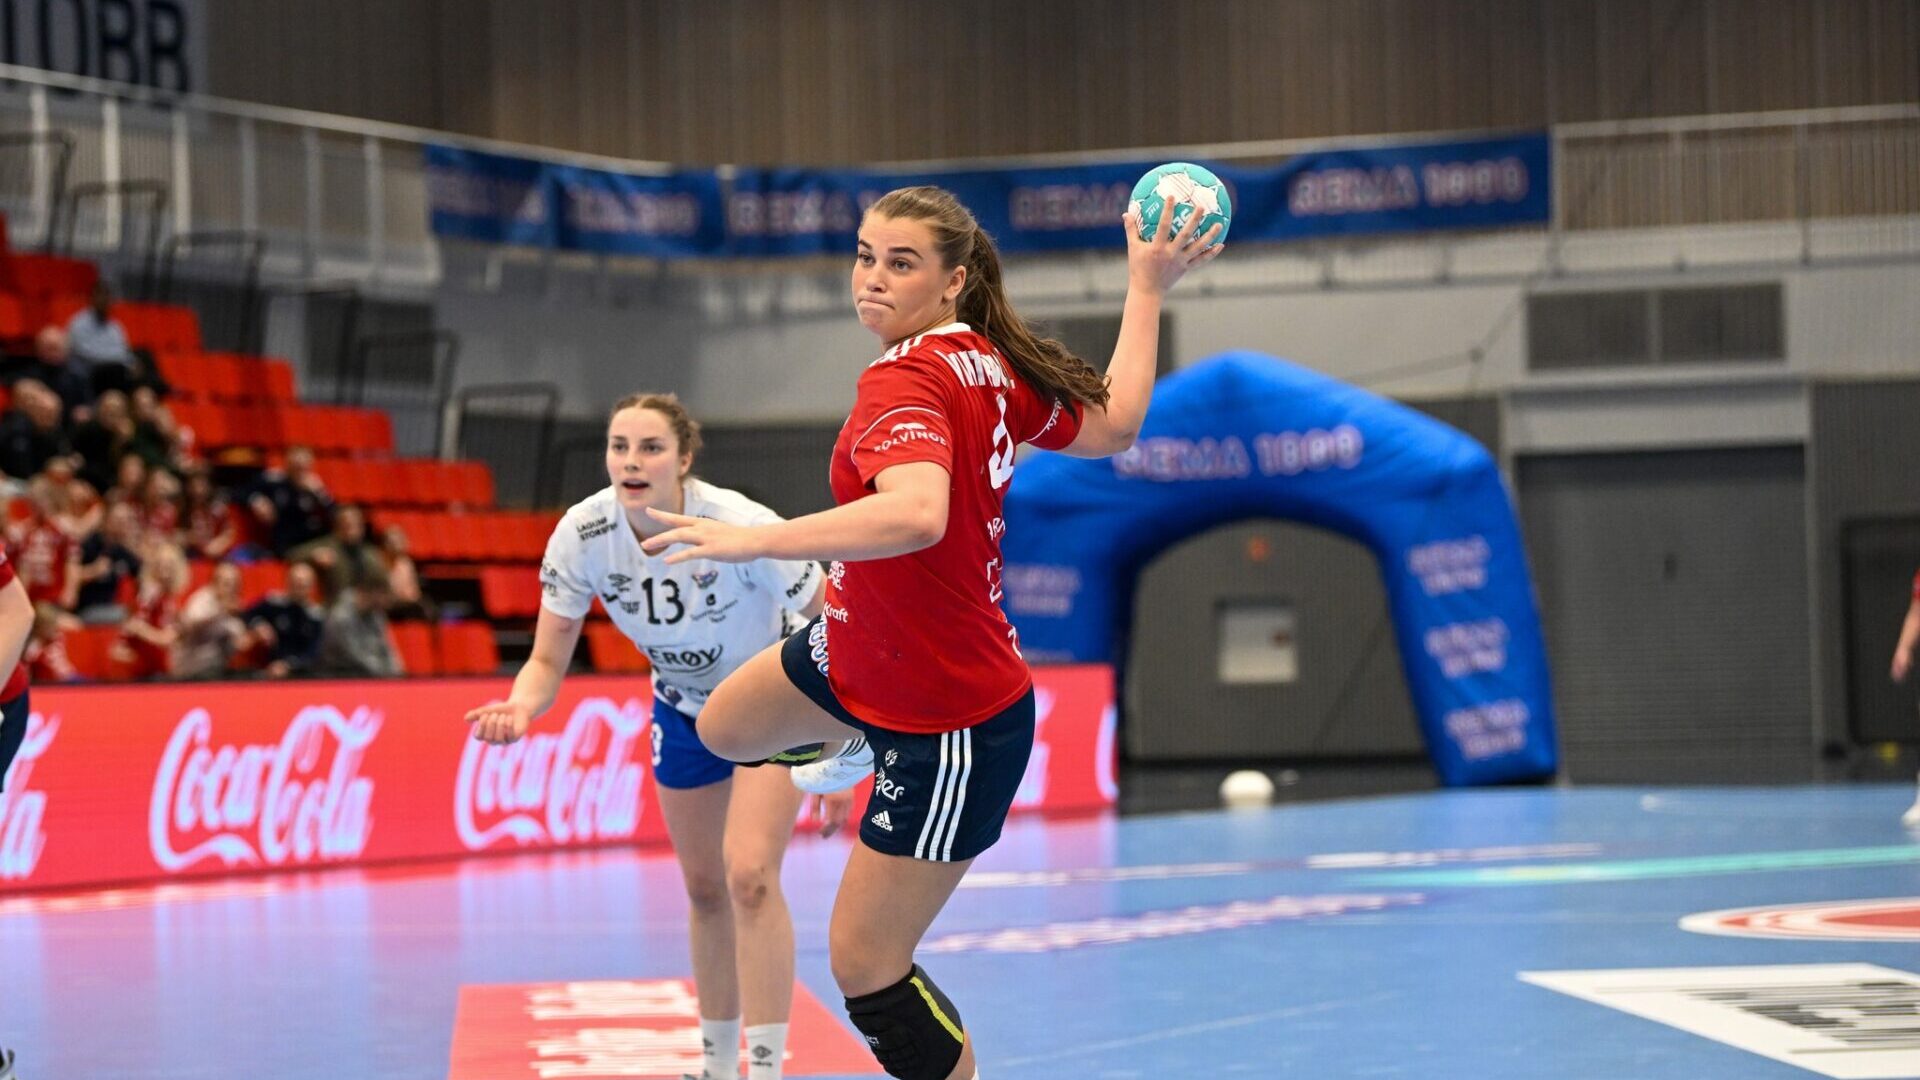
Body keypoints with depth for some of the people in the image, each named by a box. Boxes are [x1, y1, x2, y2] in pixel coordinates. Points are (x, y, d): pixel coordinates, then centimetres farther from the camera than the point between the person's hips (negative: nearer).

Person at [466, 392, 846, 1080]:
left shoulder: (741, 526, -34)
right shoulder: (583, 534, -23)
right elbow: (548, 660, -15)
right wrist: (520, 707, -38)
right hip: (683, 708, 5)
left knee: (749, 876, -20)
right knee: (704, 890, 12)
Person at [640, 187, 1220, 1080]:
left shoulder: (905, 380, -31)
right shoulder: (991, 366, -7)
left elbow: (917, 514, -51)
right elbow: (1112, 428, 8)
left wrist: (751, 539, -51)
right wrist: (1147, 289, 17)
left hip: (951, 720, -9)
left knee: (864, 967, 0)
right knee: (724, 730, 32)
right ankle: (864, 739, 59)